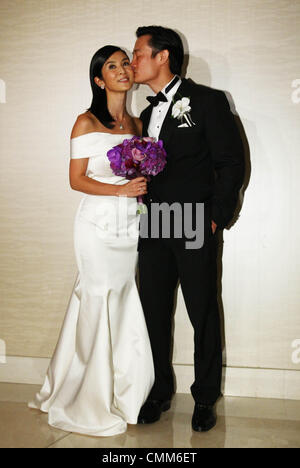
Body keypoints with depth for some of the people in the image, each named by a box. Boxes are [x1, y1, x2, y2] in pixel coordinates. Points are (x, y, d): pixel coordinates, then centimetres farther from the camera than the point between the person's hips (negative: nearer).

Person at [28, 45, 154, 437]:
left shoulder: (136, 124, 13)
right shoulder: (87, 122, -3)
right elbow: (77, 179, -7)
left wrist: (144, 190, 2)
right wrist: (121, 189, -16)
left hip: (129, 225, 5)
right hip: (98, 224, -5)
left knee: (125, 307, 6)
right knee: (99, 306, 0)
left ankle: (124, 392, 20)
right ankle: (94, 402, 14)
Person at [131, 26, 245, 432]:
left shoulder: (207, 101, -3)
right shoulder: (147, 114, 17)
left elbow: (231, 162, -6)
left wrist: (216, 218, -9)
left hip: (195, 228, -6)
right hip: (153, 229, 6)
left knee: (203, 314, 4)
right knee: (155, 312, 10)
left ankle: (205, 397, 19)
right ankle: (161, 390, 26)